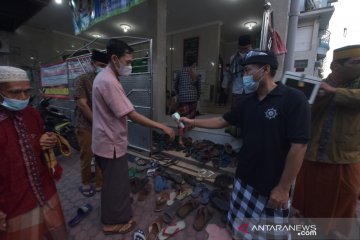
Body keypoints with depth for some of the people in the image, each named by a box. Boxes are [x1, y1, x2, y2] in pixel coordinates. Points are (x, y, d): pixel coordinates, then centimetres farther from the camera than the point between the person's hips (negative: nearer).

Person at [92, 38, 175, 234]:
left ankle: (113, 215, 50)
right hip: (112, 143, -11)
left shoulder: (103, 76, 9)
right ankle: (114, 222, 32)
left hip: (106, 140, 11)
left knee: (112, 181, 27)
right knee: (116, 183, 9)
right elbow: (132, 115, -29)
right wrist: (163, 127, -25)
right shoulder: (109, 81, -25)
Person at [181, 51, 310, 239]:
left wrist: (283, 187, -14)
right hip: (244, 180, 6)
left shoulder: (293, 99, -15)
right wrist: (192, 122, 8)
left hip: (273, 187, -5)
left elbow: (299, 146, -17)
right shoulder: (248, 102, 4)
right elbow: (223, 121, 11)